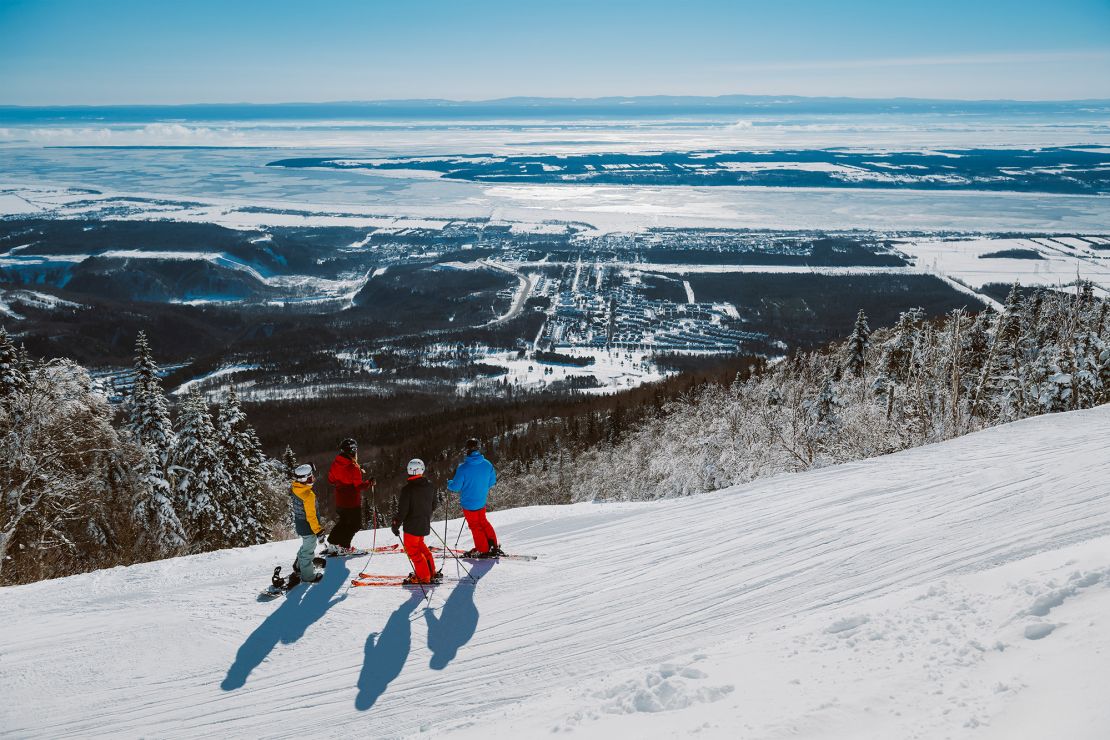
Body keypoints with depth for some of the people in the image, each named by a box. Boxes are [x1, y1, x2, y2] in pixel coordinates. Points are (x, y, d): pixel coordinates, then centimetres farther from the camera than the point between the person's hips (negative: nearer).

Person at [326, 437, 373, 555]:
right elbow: (359, 486, -22)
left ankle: (332, 543, 26)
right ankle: (343, 547, 8)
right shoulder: (353, 467, -24)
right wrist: (369, 482, -9)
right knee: (355, 524, 8)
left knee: (343, 521, 24)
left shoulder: (335, 464, -3)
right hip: (352, 501, -7)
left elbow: (331, 480, 9)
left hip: (340, 500, 7)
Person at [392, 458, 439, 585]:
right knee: (420, 545, 25)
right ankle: (430, 571, 29)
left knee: (412, 549, 6)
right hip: (425, 524, 7)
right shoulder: (430, 486, 1)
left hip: (412, 525, -7)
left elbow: (402, 510, -20)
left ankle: (423, 576, 7)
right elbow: (433, 504, 12)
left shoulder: (407, 488, -20)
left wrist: (396, 524, -9)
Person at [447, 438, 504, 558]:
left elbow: (455, 486, -17)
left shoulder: (463, 468, -24)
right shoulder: (487, 464, -10)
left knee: (475, 526, 13)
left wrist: (449, 484, 6)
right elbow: (492, 481, 4)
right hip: (482, 501, 4)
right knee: (483, 522, 25)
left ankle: (483, 550, 21)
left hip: (468, 503, -4)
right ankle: (493, 545, 28)